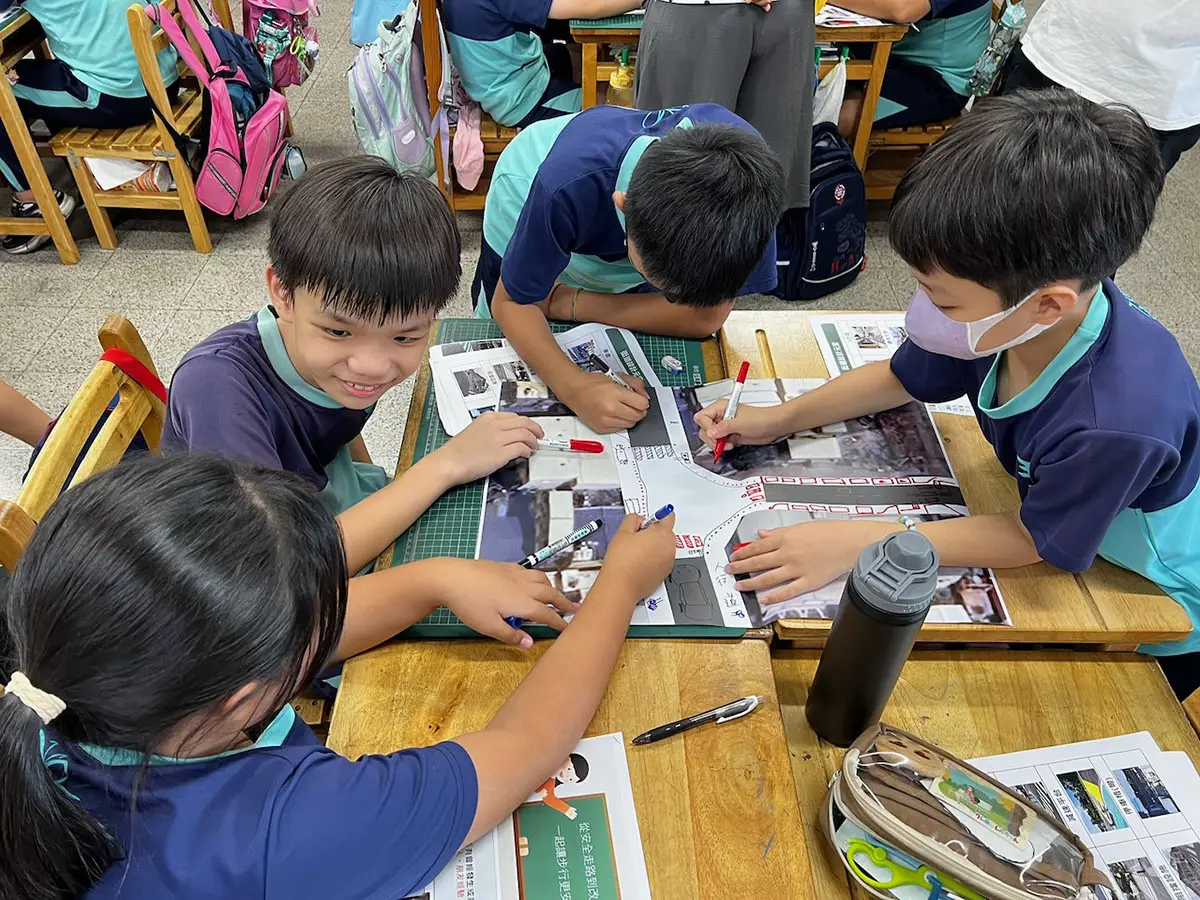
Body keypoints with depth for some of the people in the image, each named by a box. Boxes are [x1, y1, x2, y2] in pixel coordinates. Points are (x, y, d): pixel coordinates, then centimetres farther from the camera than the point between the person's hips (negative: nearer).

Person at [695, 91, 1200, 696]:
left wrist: (859, 542, -28)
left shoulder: (1121, 418, -43)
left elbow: (1033, 540, -25)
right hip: (1068, 530, 5)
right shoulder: (1006, 313, -25)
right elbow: (901, 378, -3)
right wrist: (782, 418, -11)